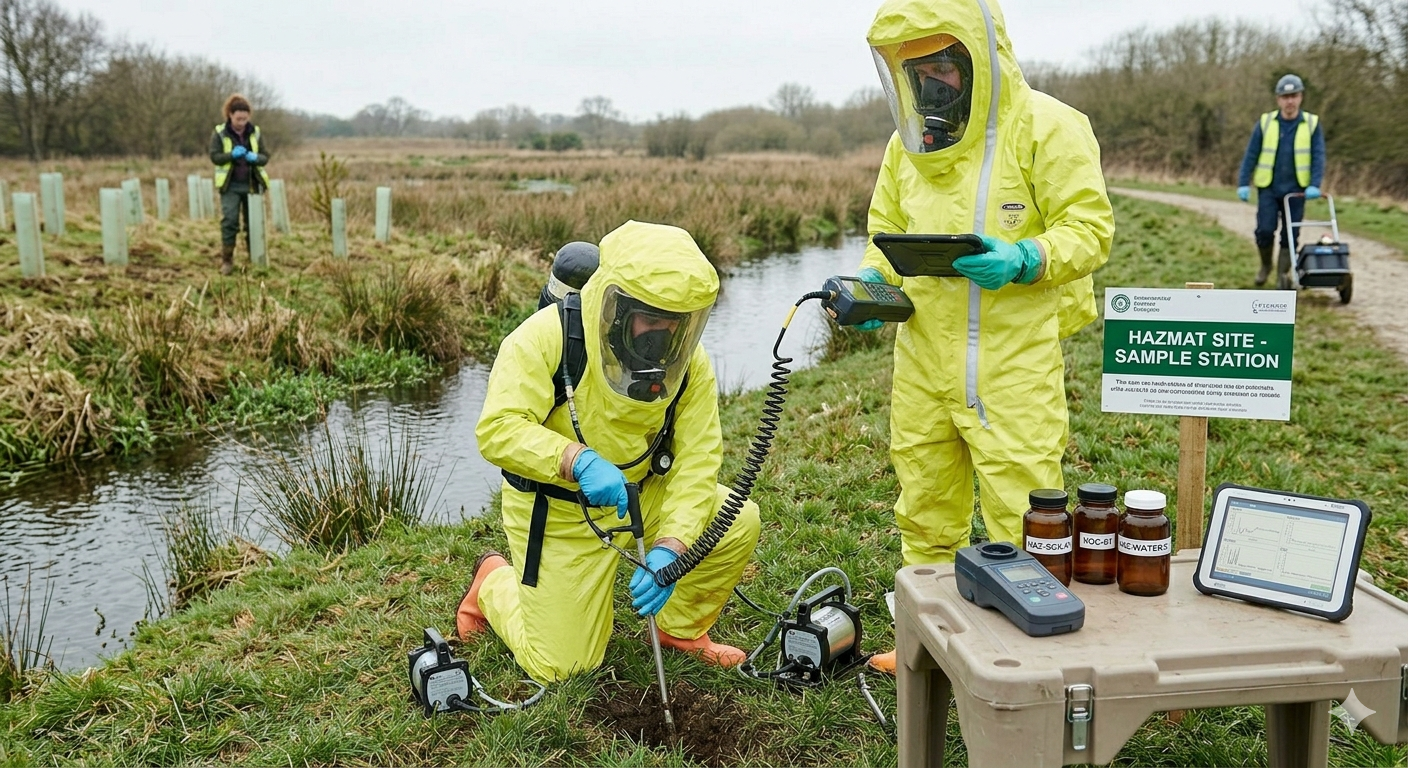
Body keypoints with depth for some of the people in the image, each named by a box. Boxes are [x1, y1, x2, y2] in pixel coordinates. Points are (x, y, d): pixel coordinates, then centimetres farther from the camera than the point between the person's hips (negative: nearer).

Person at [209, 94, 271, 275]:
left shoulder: (255, 133, 4)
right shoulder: (219, 133, -2)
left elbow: (265, 156, 4)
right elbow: (214, 156, -5)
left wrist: (255, 158, -19)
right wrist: (232, 154, -23)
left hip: (251, 185, 2)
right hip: (230, 186, -2)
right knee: (229, 221, -8)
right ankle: (227, 260, 0)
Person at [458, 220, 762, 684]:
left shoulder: (688, 360, -12)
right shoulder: (547, 337, -24)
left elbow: (696, 461, -16)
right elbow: (497, 430, -31)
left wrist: (670, 546, -31)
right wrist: (579, 460, -47)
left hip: (642, 497, 4)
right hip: (558, 514, -4)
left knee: (738, 521, -16)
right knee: (560, 667, 0)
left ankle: (680, 629, 11)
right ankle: (494, 582, 30)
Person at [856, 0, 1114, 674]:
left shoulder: (1047, 127, -7)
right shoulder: (908, 142, 12)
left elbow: (1089, 226, -9)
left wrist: (1023, 260, -27)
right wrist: (871, 281, -1)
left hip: (1013, 360, -6)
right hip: (923, 357, 6)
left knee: (1021, 516, -3)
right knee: (925, 510, 15)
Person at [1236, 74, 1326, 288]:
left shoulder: (1312, 124, 1)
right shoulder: (1265, 122, 0)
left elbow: (1318, 157, -3)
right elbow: (1251, 155, 2)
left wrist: (1314, 184, -15)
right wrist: (1243, 183, -5)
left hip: (1295, 190, 0)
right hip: (1268, 189, 0)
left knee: (1290, 235, 2)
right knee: (1265, 231, -7)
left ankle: (1283, 274, 14)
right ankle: (1265, 265, 18)